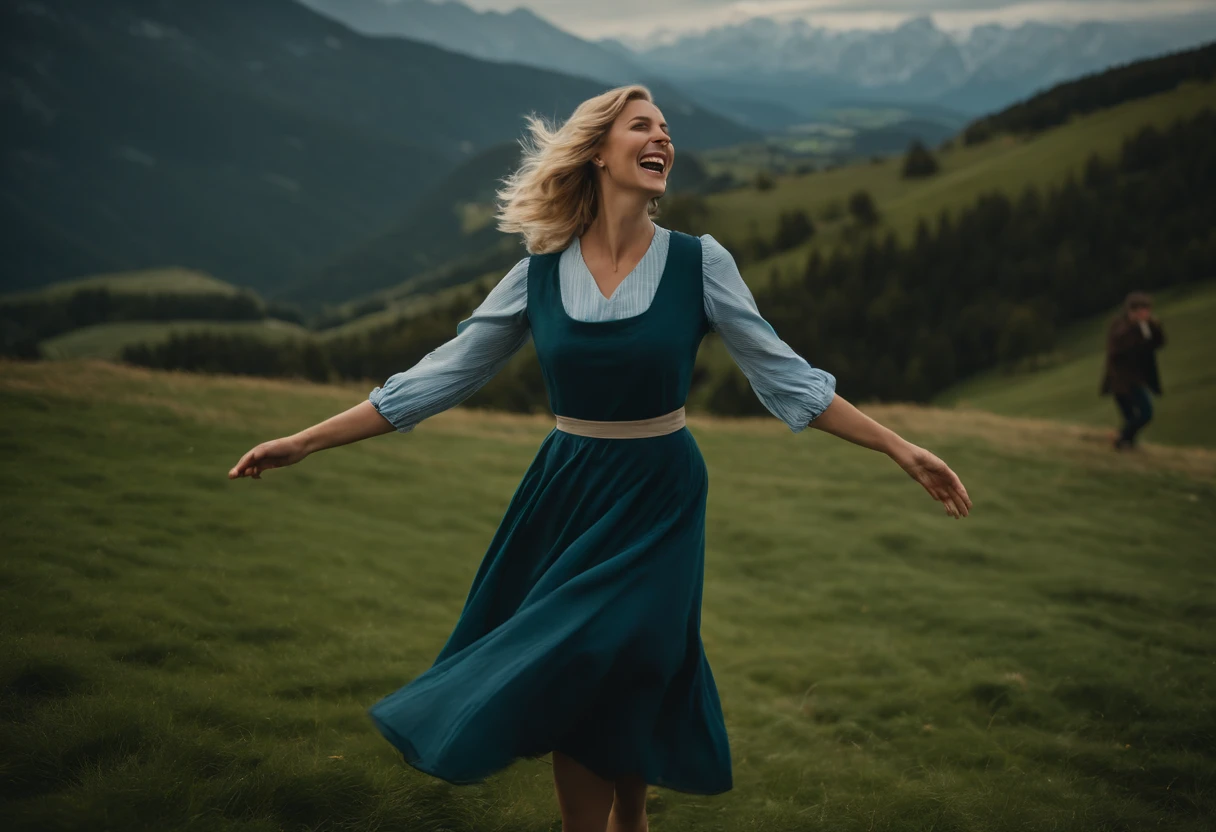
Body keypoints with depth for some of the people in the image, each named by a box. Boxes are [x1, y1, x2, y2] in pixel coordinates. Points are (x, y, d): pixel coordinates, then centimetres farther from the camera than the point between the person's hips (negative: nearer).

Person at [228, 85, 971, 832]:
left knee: (624, 683, -1)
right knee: (581, 691, 6)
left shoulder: (700, 263, -7)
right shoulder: (539, 275, -4)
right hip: (568, 495, 2)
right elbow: (438, 379, -1)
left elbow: (785, 376, -2)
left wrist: (903, 451, -8)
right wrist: (306, 442, -3)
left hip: (657, 504, -2)